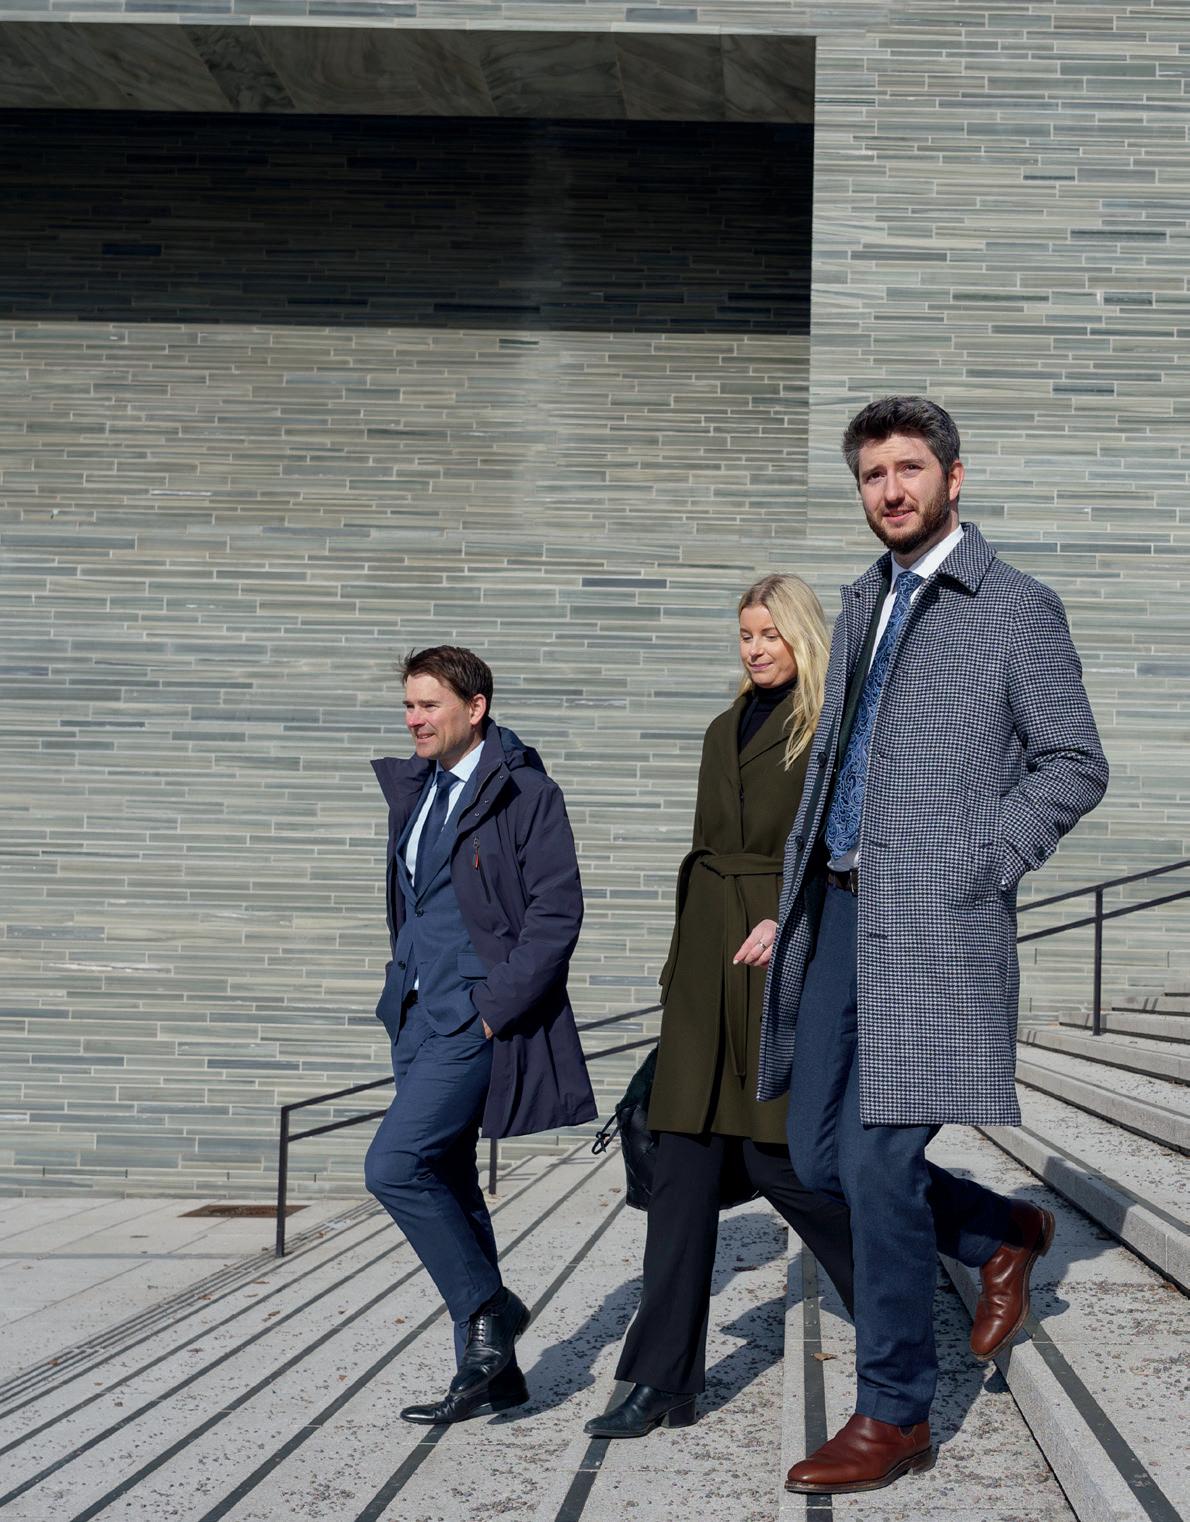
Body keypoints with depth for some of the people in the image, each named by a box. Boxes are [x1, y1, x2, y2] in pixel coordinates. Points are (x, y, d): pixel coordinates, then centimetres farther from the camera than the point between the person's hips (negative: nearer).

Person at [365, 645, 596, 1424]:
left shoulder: (525, 794, -10)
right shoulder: (412, 788, 14)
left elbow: (556, 914, -14)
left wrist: (496, 1006, -17)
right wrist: (404, 990, 16)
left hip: (478, 1017, -8)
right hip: (421, 1016, 8)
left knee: (394, 1165, -18)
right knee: (448, 1188, 10)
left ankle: (489, 1308, -1)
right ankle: (491, 1367, 18)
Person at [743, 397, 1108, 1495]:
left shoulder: (1016, 609, -2)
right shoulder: (863, 604, 18)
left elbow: (1076, 766, -4)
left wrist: (969, 870, -13)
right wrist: (786, 907, 18)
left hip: (932, 924, -7)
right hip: (837, 912, 7)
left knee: (878, 1165, -9)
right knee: (820, 1158, 9)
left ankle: (895, 1415, 6)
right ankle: (1008, 1235, 33)